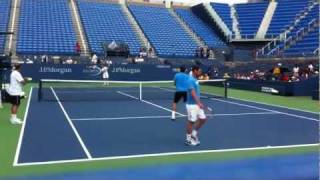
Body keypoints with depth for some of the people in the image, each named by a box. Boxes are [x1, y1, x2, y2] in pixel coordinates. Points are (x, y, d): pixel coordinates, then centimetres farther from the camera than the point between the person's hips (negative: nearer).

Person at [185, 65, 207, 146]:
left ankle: (194, 134, 24)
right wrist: (199, 103, -34)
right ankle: (188, 139, 13)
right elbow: (193, 93, -27)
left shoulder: (195, 80, 12)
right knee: (191, 121, 0)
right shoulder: (191, 80, -17)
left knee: (203, 119, 10)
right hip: (192, 105, -9)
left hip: (197, 104, 9)